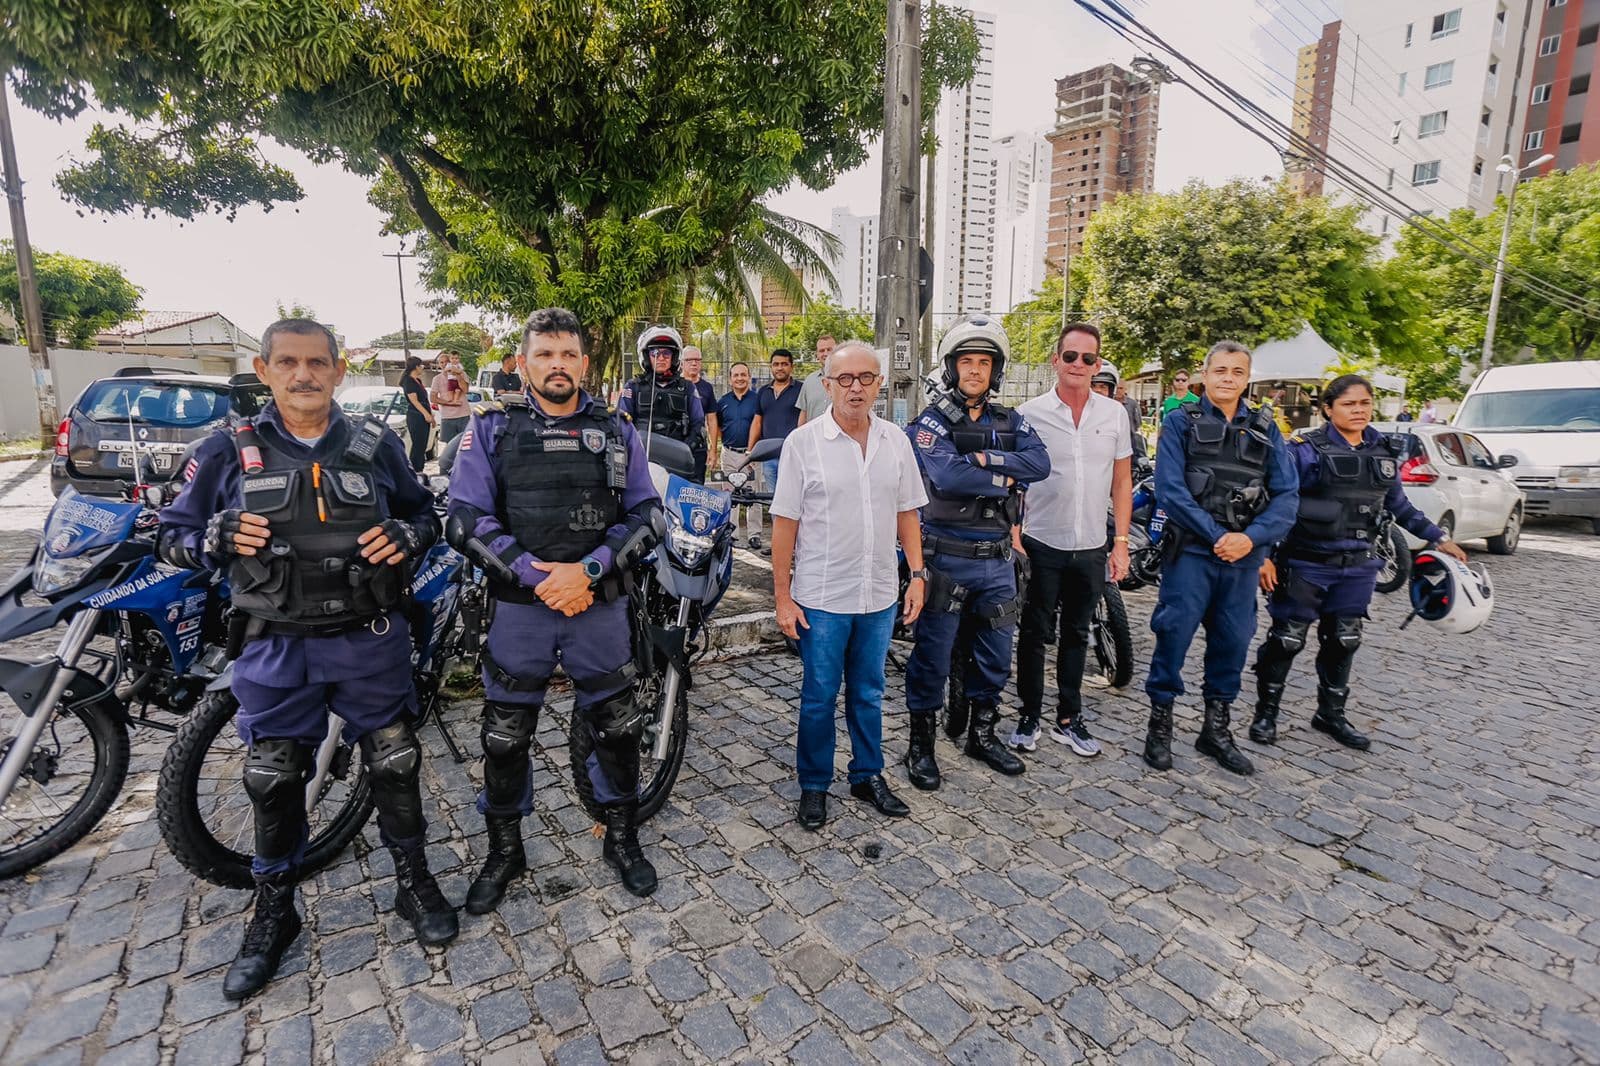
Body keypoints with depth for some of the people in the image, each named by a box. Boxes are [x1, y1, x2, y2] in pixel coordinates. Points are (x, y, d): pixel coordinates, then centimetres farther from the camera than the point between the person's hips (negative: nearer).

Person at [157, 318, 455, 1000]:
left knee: (394, 764, 9)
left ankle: (413, 881, 30)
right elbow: (173, 535, 7)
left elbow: (425, 512, 12)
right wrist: (219, 539, -16)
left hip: (370, 638, 0)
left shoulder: (377, 445, 1)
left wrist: (406, 537, -11)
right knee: (273, 778, 12)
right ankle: (274, 910, 35)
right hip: (277, 644, 1)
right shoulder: (228, 450, 0)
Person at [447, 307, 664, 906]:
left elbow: (644, 513, -1)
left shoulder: (617, 431, 5)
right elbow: (465, 520, -4)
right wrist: (535, 573, -16)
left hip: (600, 604, 1)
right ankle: (504, 852, 34)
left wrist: (586, 570, -15)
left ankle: (622, 838, 34)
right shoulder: (491, 429, 2)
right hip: (519, 607, 0)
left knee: (617, 727, 11)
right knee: (506, 737, 10)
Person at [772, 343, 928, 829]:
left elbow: (906, 513, 10)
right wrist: (783, 597, -9)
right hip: (821, 597, -3)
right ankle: (814, 785, 28)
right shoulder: (803, 442, -9)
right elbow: (784, 523, -8)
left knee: (869, 692, 17)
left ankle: (868, 775, 35)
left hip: (880, 594, 4)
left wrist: (917, 574, 4)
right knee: (819, 696, 10)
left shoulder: (895, 440, 3)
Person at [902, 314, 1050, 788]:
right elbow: (947, 476, -26)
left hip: (996, 558, 5)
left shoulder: (1010, 422, 9)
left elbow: (1040, 463, -10)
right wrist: (1005, 480, -14)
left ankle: (982, 734, 36)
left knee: (996, 656, 16)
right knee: (933, 656, 4)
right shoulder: (932, 421, -7)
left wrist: (986, 458, -20)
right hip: (946, 557, -5)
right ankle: (921, 743, 21)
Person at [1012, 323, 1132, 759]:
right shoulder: (1030, 413, -5)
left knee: (1076, 636, 14)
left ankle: (1068, 719, 27)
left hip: (1092, 548, 3)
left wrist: (1121, 541, 2)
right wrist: (1012, 535, -8)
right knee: (1035, 635, 7)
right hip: (1041, 545, -3)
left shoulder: (1115, 414, 3)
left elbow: (1121, 482, 8)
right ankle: (1029, 715, 22)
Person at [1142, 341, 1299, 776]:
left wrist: (1250, 537, -14)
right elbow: (1170, 489, -10)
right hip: (1191, 551, -4)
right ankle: (1160, 723, 14)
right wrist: (1217, 536, -16)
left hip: (1244, 555, 4)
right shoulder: (1181, 422, 0)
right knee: (1174, 635, -2)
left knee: (1233, 641, 11)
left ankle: (1216, 728, 27)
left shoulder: (1266, 430, 10)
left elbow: (1287, 495, 2)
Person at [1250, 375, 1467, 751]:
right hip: (1307, 564, -6)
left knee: (1343, 642, 15)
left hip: (1357, 567, 6)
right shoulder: (1305, 450, -11)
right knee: (1287, 640, 2)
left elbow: (1399, 506, 20)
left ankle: (1331, 714, 31)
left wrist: (1439, 538, 22)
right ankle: (1266, 712, 16)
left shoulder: (1385, 451, 8)